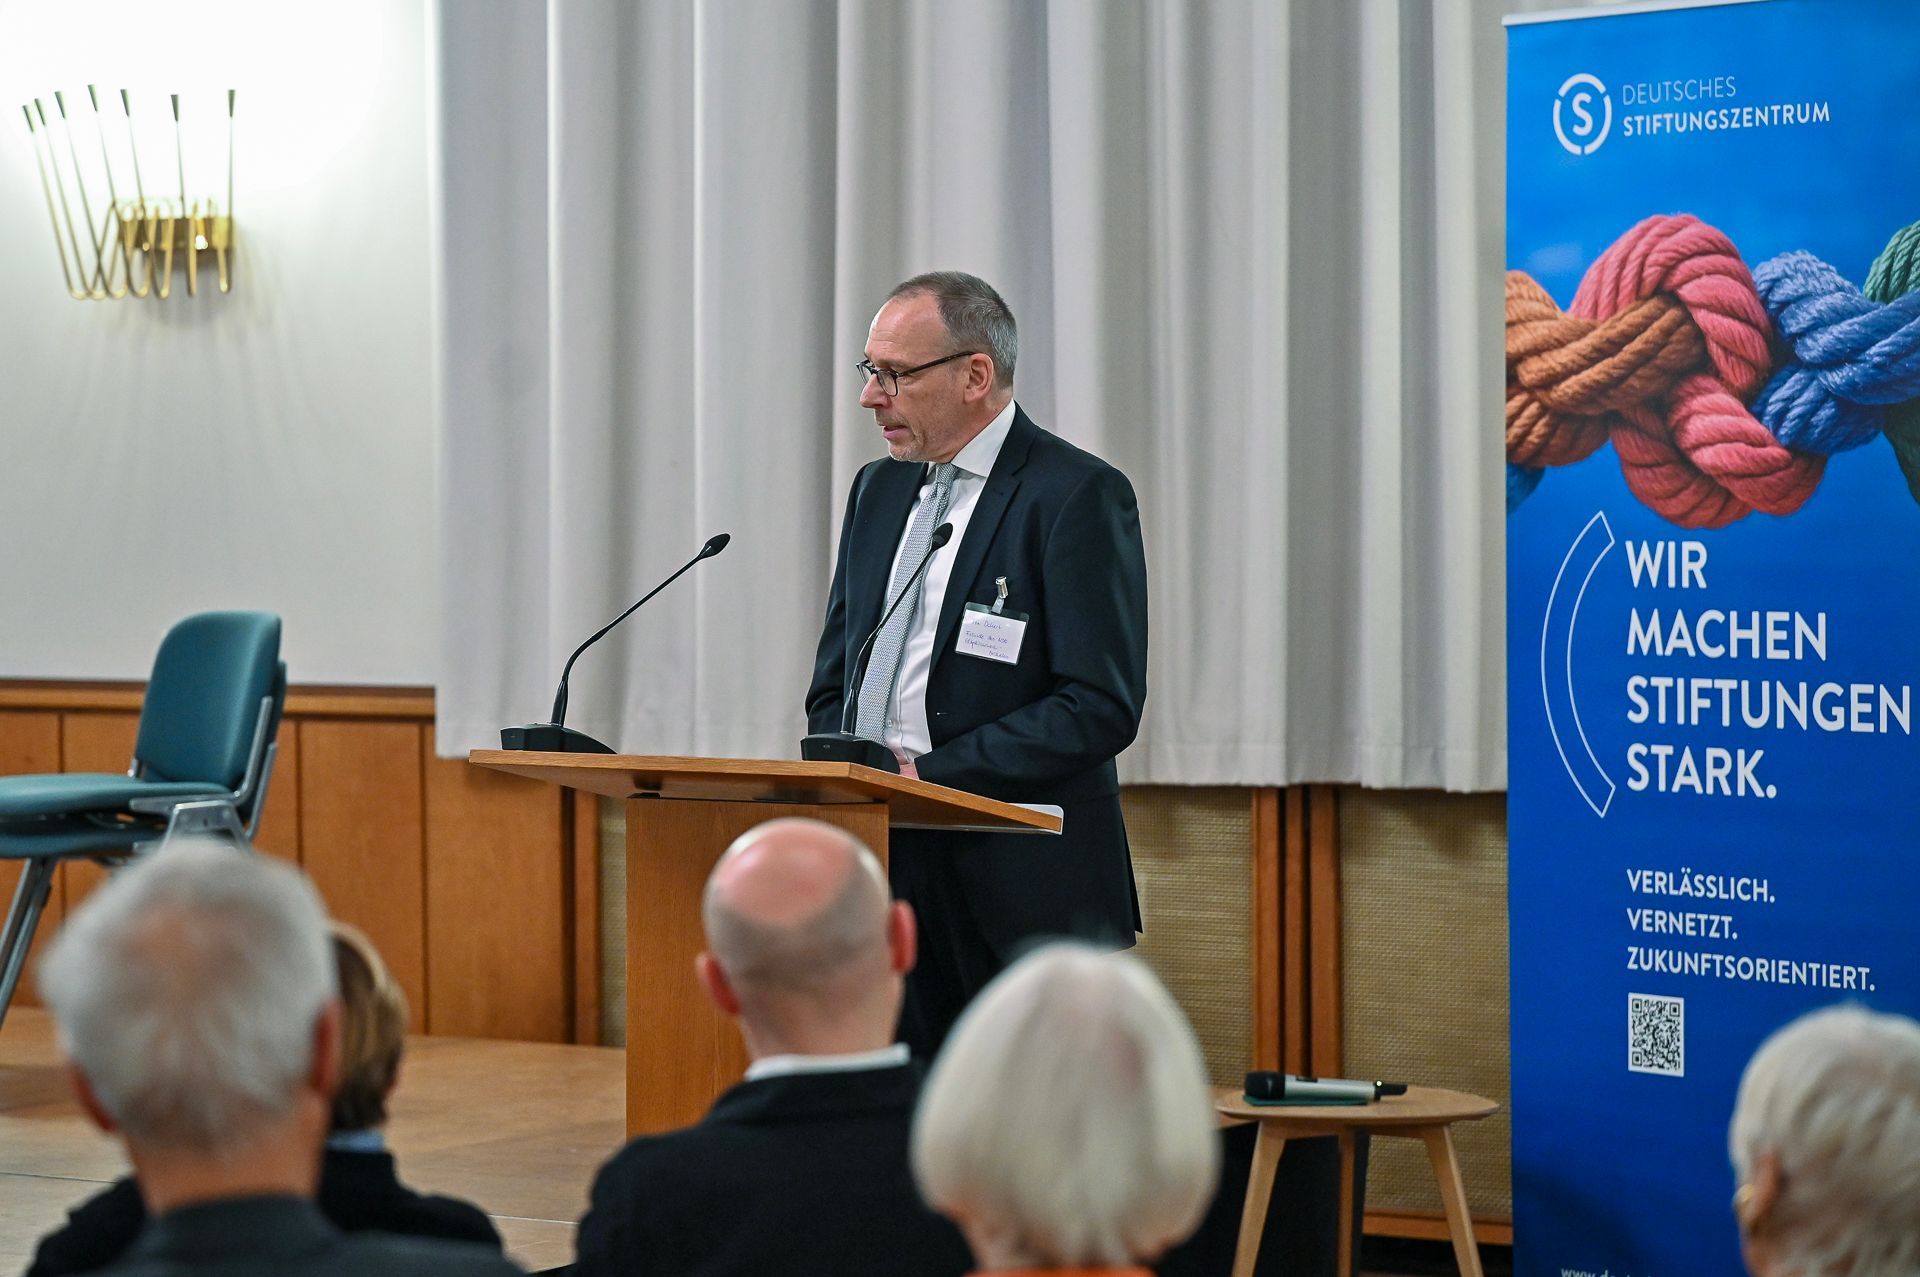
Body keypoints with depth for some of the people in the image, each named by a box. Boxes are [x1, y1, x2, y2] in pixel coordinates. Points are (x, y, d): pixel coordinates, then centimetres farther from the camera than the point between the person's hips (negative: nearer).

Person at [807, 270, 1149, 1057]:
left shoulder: (1078, 496, -7)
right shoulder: (879, 490, 16)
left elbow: (1101, 705, -14)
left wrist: (931, 773, -17)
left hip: (1019, 888, -6)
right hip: (883, 865, 6)